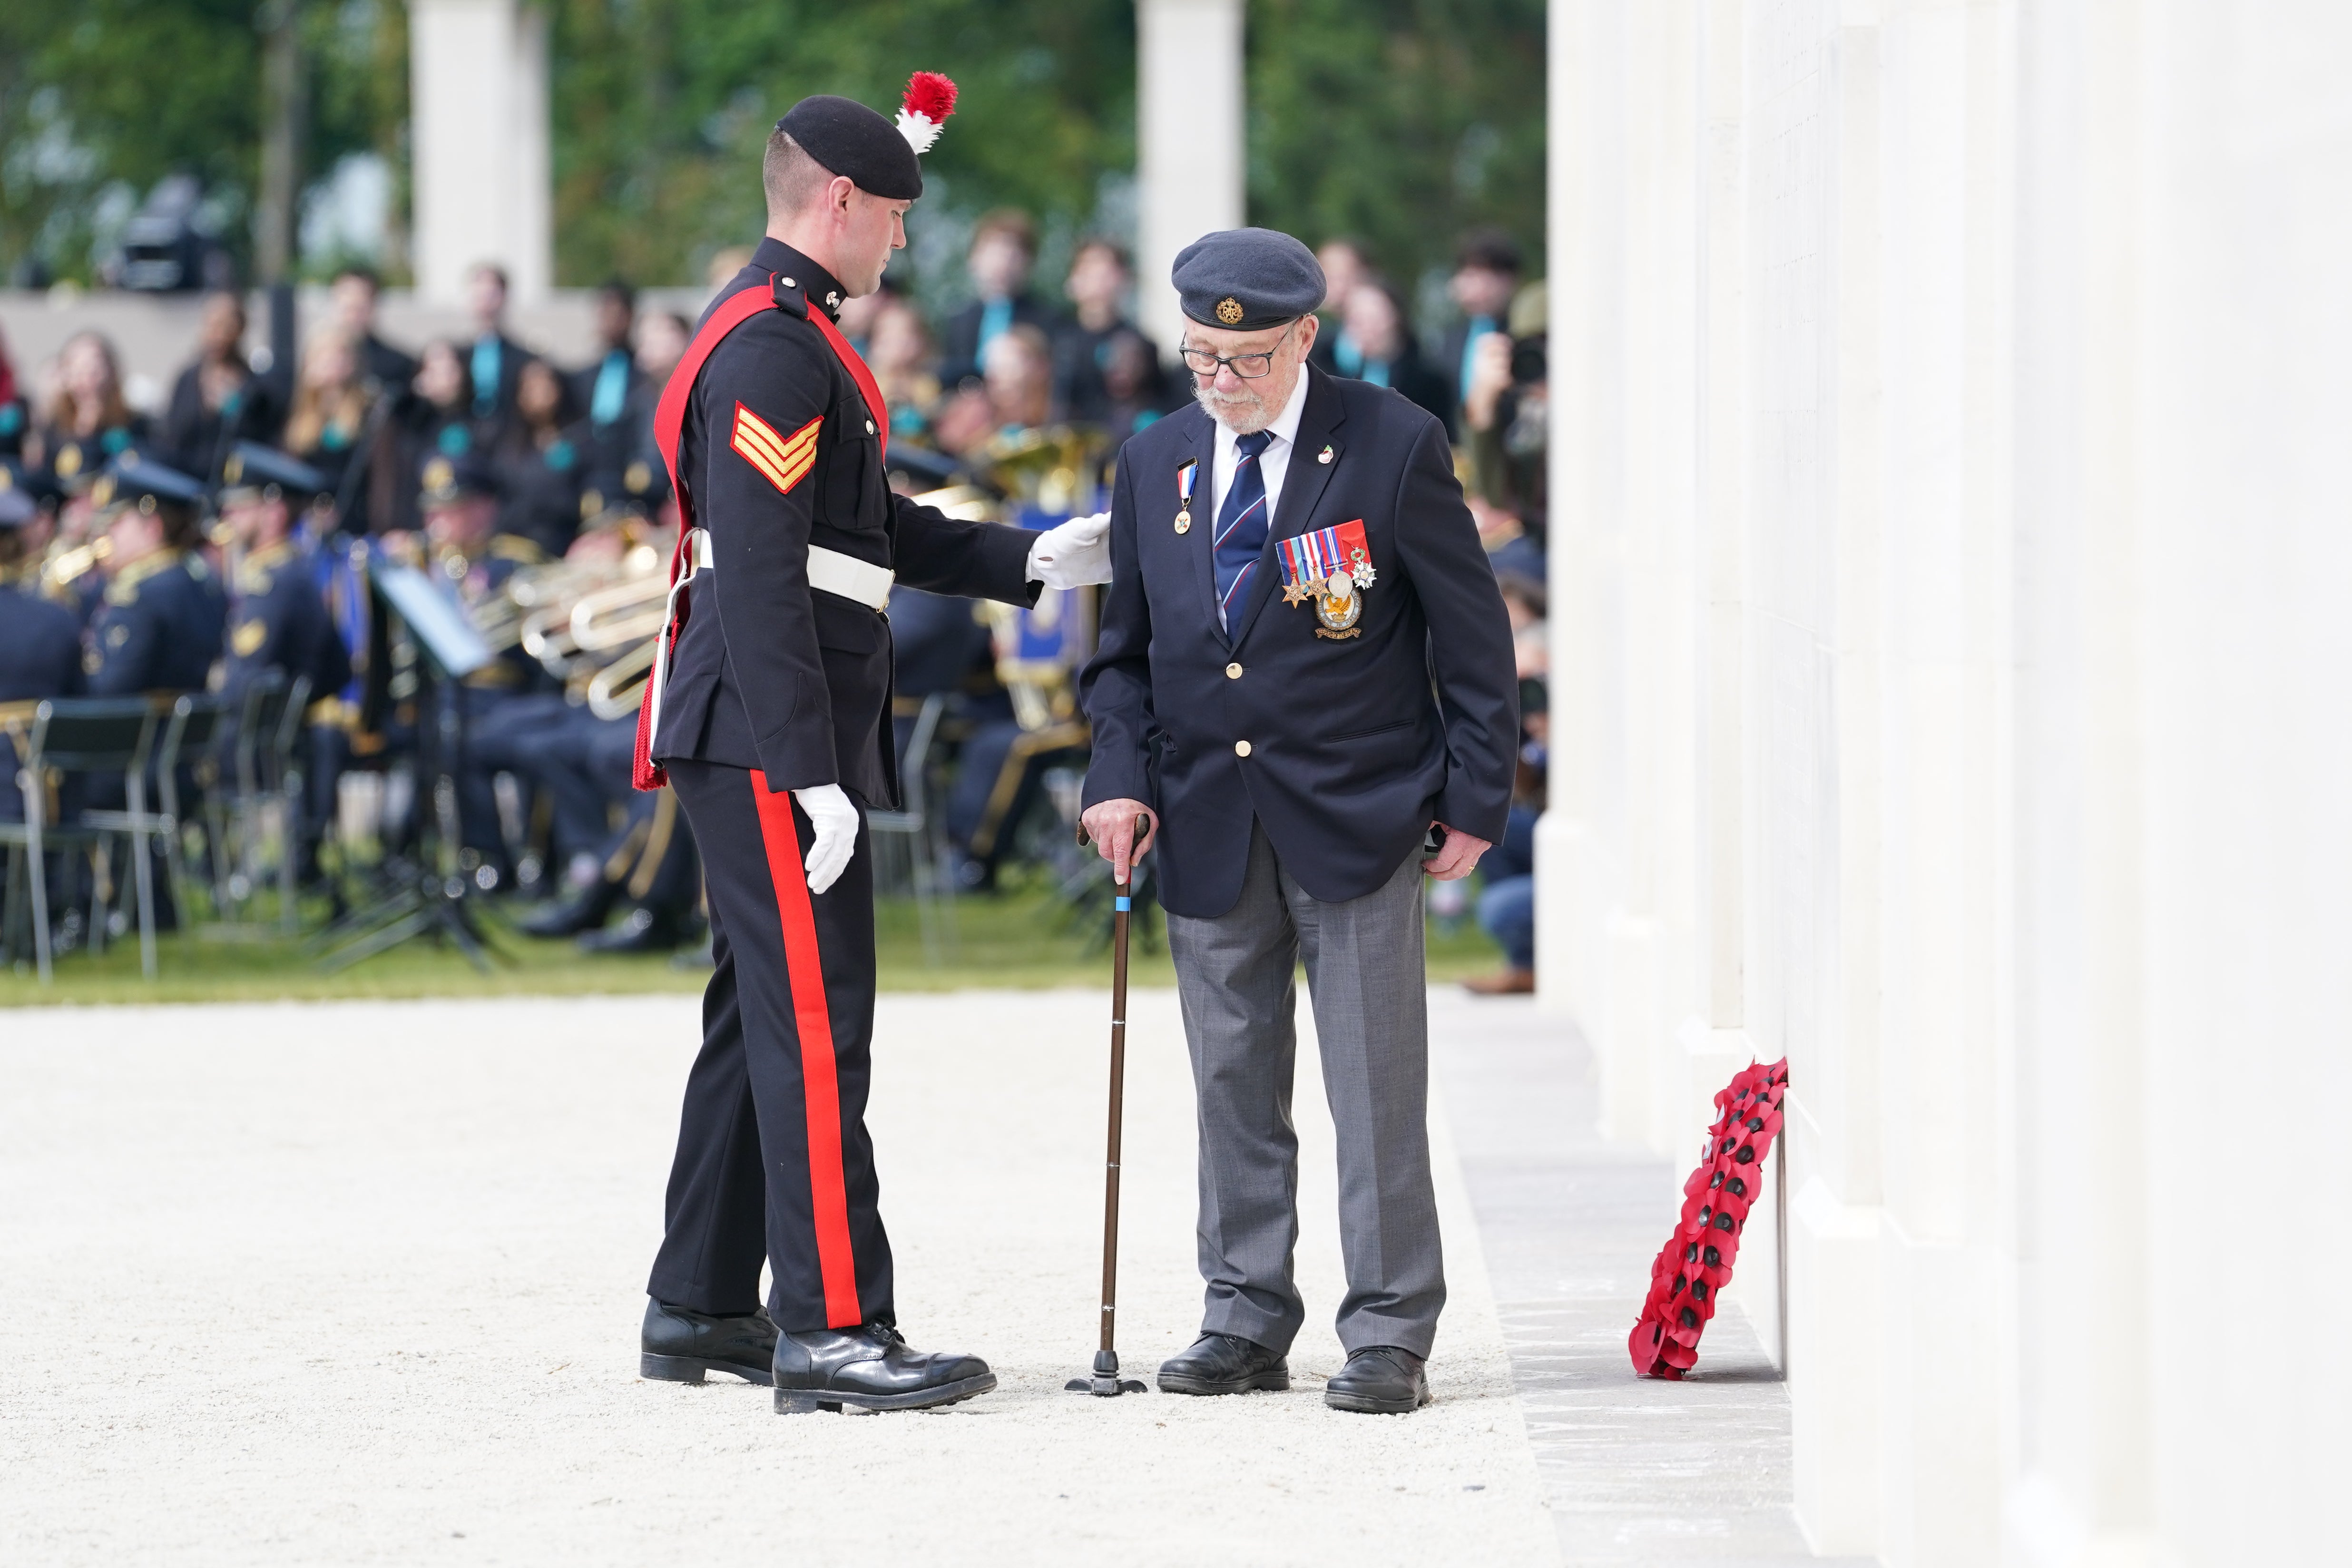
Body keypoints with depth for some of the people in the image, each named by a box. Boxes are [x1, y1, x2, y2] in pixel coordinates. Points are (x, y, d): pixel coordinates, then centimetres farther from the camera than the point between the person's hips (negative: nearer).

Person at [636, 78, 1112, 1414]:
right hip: (773, 746, -11)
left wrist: (1033, 561, 19)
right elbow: (759, 580, -22)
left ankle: (701, 1308, 22)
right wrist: (813, 776, -24)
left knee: (763, 1020, 15)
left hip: (770, 750, 11)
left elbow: (874, 533, 25)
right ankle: (832, 1331, -12)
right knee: (815, 1021, -11)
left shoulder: (785, 338, 19)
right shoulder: (774, 352, -16)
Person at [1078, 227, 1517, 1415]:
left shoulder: (1392, 448, -5)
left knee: (1376, 1082, -3)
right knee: (1233, 1083, 7)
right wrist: (1122, 777, 0)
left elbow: (1472, 636, -2)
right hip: (1208, 821, 4)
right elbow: (1127, 647, 15)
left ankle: (1389, 1334, 2)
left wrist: (1473, 801, -5)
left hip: (1357, 815, -4)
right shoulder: (1155, 466, 8)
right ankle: (1246, 1318, 15)